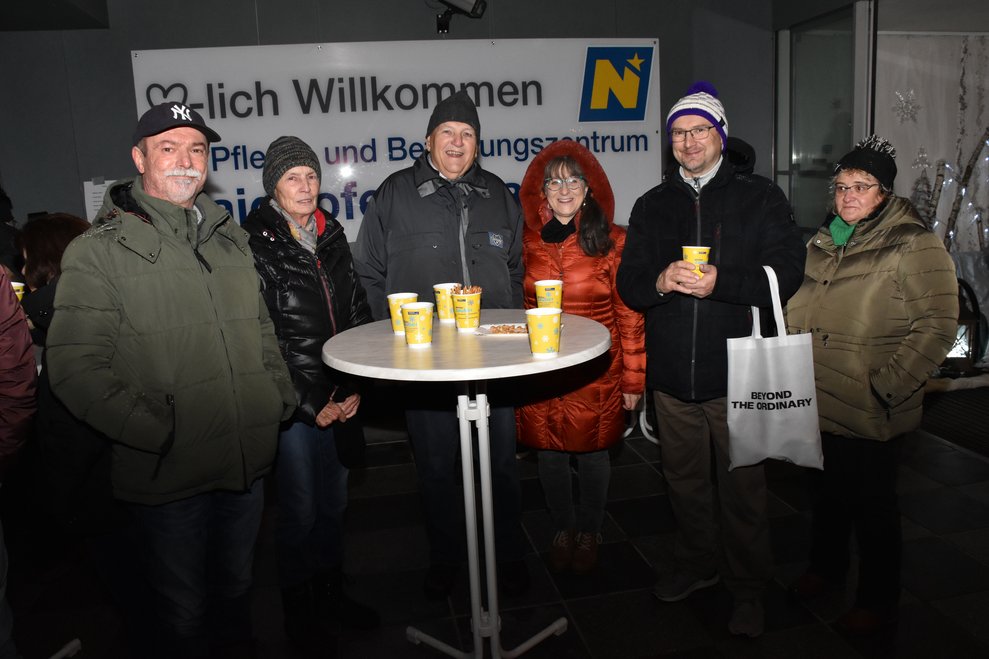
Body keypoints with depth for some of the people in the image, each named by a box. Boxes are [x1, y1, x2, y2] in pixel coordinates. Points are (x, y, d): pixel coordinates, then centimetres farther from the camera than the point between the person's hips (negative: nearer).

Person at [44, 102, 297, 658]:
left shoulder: (231, 237, 10)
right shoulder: (100, 252, -7)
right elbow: (76, 367, -13)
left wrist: (281, 399, 5)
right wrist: (160, 432, -19)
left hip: (249, 466, 5)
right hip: (169, 477, -5)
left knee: (237, 594, 23)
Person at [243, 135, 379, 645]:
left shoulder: (332, 237, 9)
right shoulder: (255, 245, -9)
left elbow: (358, 314, 11)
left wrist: (355, 388, 1)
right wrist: (310, 404, -12)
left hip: (340, 398, 5)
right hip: (293, 404, -5)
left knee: (334, 503, 16)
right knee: (300, 512, 5)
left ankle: (331, 591, 36)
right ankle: (297, 603, 28)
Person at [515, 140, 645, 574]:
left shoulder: (612, 241, -5)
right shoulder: (528, 242, 4)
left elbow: (630, 315, -4)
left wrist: (633, 378, -4)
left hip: (596, 372, -2)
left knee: (591, 452, 11)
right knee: (549, 454, 12)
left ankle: (589, 532, 35)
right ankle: (562, 530, 36)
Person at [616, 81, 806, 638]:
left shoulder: (759, 197, 1)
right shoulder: (652, 206, 13)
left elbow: (787, 272, -8)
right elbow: (629, 284, 8)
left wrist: (720, 282, -23)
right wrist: (660, 281, -15)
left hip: (736, 369, -4)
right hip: (671, 369, 4)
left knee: (741, 485, 4)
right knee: (684, 477, 17)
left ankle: (749, 587, 24)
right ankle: (697, 564, 38)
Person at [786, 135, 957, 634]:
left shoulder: (913, 246, -12)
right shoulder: (823, 241, 9)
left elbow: (936, 327, -17)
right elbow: (797, 307, 18)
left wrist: (886, 388, -19)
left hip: (870, 415, -6)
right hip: (817, 403, 6)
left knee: (872, 504, 9)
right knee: (826, 491, 22)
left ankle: (878, 598, 29)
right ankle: (826, 566, 44)